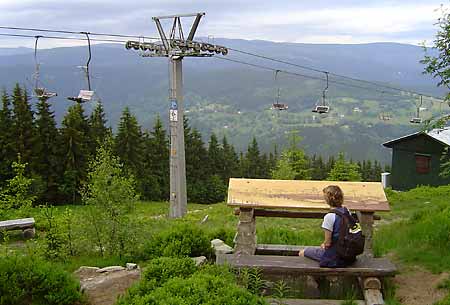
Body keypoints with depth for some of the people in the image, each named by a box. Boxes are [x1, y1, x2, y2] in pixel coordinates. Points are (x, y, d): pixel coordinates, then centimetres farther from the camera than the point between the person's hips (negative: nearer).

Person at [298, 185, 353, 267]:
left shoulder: (329, 217, -24)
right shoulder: (347, 211, -1)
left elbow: (328, 243, -19)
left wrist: (323, 245, 3)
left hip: (333, 257, -7)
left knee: (302, 252, 13)